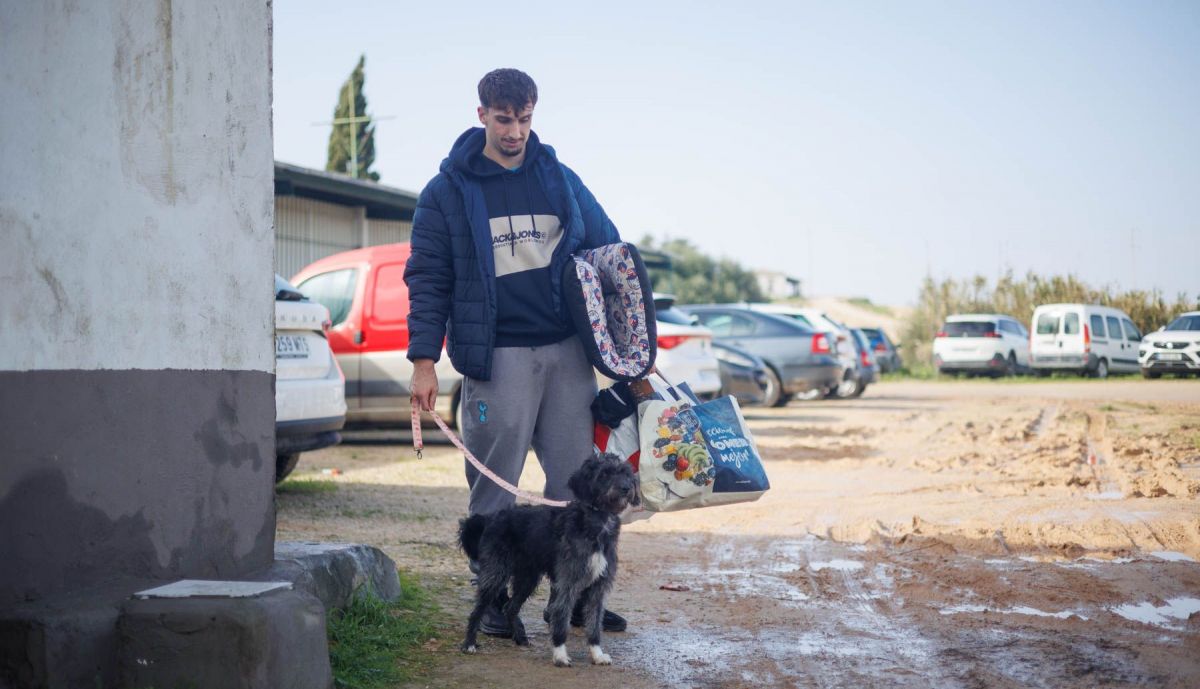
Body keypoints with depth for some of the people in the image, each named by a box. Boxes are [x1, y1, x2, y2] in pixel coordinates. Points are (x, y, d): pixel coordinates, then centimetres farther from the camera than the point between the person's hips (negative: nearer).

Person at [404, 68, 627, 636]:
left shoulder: (560, 179, 12)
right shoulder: (448, 191, 3)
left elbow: (609, 252, 17)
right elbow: (427, 279, 1)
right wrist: (424, 359, -7)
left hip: (567, 350, 3)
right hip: (496, 357, -3)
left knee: (576, 477, 5)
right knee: (494, 487, 0)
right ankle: (495, 599, 11)